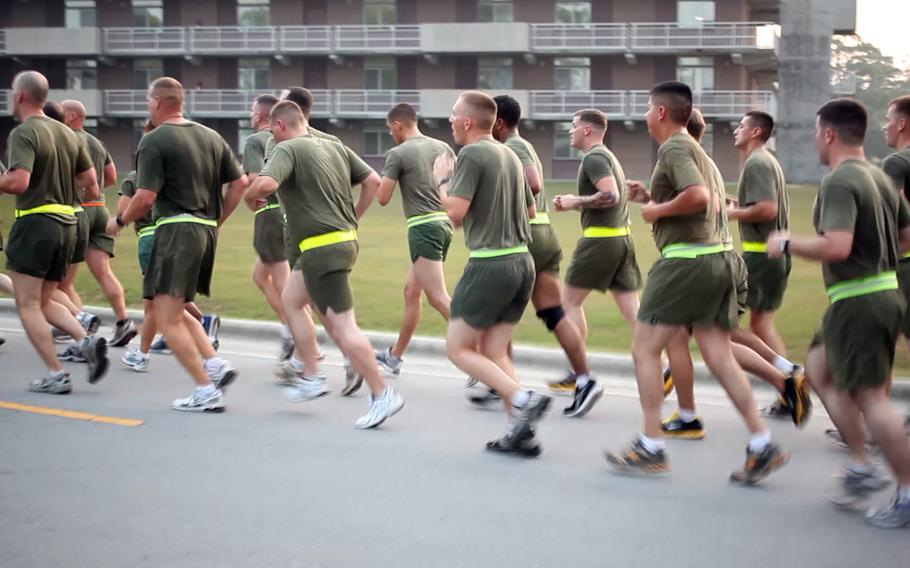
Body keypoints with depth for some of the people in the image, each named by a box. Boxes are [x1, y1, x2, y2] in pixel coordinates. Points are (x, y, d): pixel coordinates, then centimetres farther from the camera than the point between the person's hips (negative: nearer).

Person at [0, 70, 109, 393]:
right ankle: (86, 341, -4)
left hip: (35, 222, -8)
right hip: (66, 224, 8)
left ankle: (56, 376, -4)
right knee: (44, 302, 18)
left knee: (28, 305, 1)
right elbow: (90, 179, 14)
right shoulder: (67, 133, 12)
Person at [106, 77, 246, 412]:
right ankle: (216, 365, 6)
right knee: (175, 310, 20)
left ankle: (207, 391, -7)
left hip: (176, 229, -8)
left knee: (167, 318, -3)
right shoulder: (211, 137, 13)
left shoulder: (154, 141, -8)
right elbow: (240, 183, 12)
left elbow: (145, 198, -14)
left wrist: (119, 222, 3)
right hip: (206, 230, 8)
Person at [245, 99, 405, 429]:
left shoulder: (287, 149, -9)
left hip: (321, 247, -9)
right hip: (345, 238, 9)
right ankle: (311, 377, 23)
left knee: (342, 326, -7)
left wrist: (251, 197, -5)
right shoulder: (335, 147, 14)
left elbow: (267, 183, -27)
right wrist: (353, 217, 20)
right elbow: (372, 180, 12)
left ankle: (382, 395, -7)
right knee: (291, 300, 23)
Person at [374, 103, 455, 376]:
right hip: (444, 223, 8)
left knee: (439, 298, -12)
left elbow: (383, 198, -6)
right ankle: (395, 355, 31)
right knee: (411, 291, 19)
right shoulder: (442, 147, 11)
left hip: (423, 228, -8)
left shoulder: (397, 154, -8)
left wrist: (386, 180, 12)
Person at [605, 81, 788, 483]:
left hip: (684, 259, -9)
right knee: (719, 357, 7)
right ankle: (762, 446, 1)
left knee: (645, 349, 1)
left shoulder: (674, 148, -9)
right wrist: (650, 198, 17)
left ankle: (651, 448, 4)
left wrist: (657, 210, -12)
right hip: (717, 257, 9)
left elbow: (698, 196, -25)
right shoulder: (695, 149, 21)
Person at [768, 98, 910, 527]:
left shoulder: (839, 183, -17)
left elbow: (837, 247, -29)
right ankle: (861, 467, 19)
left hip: (857, 301, -10)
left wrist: (787, 244, -15)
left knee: (870, 395, -5)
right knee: (819, 369, 20)